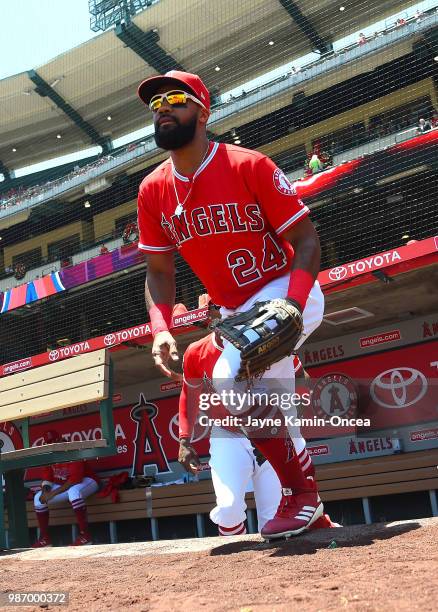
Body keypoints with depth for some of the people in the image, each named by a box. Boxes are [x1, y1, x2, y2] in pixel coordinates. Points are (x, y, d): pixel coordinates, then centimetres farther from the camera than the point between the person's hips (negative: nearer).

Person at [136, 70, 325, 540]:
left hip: (289, 292, -6)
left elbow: (306, 239, -17)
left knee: (230, 378, -28)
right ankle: (304, 504, 34)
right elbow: (159, 271, 5)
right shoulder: (153, 192, -2)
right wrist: (160, 329, -13)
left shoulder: (248, 165, -18)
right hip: (235, 313, 6)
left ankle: (300, 492, -10)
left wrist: (290, 306, -32)